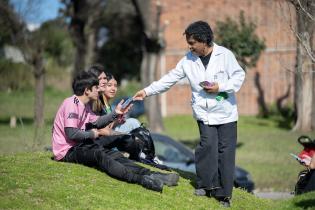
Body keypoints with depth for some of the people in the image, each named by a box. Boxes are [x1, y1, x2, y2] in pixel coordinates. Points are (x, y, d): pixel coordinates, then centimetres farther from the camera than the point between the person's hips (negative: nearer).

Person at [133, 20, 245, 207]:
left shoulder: (225, 55, -7)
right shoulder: (188, 60, 3)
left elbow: (239, 75, -4)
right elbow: (169, 79, 6)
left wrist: (220, 87, -17)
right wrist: (147, 91, 2)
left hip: (226, 113, -2)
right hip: (204, 112, 2)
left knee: (225, 151, 0)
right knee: (208, 144, -16)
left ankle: (224, 194, 6)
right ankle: (206, 184, -1)